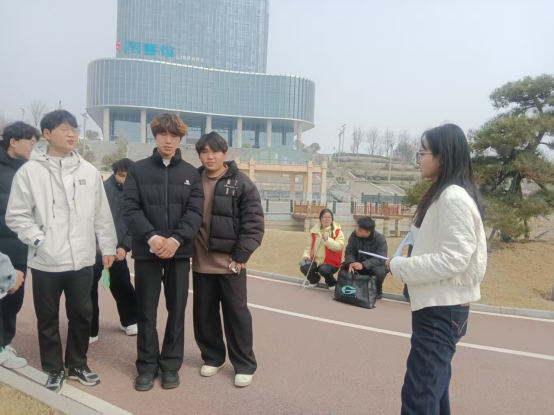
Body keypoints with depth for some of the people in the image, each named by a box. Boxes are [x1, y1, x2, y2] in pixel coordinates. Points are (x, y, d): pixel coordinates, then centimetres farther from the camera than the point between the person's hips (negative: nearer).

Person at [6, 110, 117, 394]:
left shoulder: (89, 171, 4)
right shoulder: (30, 171, -4)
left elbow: (102, 214, 8)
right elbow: (16, 215, -3)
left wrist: (107, 246, 8)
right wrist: (40, 241, -12)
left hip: (82, 259, 2)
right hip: (46, 261, -2)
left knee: (82, 314, 13)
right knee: (48, 318, 12)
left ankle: (77, 364, 32)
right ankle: (54, 369, 30)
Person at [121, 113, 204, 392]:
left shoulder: (191, 173, 7)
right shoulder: (138, 170, 4)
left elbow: (195, 211, -2)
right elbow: (129, 209, -5)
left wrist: (177, 239, -17)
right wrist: (151, 237, -19)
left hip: (180, 251, 1)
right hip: (146, 250, -1)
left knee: (176, 310, 8)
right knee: (146, 311, 7)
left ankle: (171, 365, 23)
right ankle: (147, 366, 22)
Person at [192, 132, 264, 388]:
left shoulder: (241, 183, -6)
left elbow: (254, 223, -8)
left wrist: (240, 256, -12)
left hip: (230, 261, -3)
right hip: (201, 262, 4)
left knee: (237, 313, 6)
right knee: (204, 313, 13)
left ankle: (244, 365, 21)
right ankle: (212, 357, 33)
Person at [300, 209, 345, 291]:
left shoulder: (338, 232, -5)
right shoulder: (314, 231, 6)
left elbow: (339, 247, -18)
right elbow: (309, 246, 11)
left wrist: (327, 239, -26)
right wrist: (306, 256, -6)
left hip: (331, 262, -4)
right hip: (316, 261, 4)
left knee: (323, 270, -35)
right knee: (304, 268, -22)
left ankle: (332, 283, 3)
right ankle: (314, 279, 15)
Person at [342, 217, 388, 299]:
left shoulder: (380, 239, -21)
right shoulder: (354, 235, -9)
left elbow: (380, 259, -29)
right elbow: (349, 252, -12)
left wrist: (363, 265, -43)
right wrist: (350, 263, -34)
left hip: (374, 266, -3)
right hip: (358, 263, 3)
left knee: (379, 271, -36)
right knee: (345, 267, -25)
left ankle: (377, 291, -4)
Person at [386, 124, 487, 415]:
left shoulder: (454, 198, -18)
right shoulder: (443, 195, 13)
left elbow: (453, 259, -24)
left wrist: (399, 267, -15)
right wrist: (406, 265, 6)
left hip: (442, 309, -10)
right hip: (437, 306, 10)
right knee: (433, 387, 21)